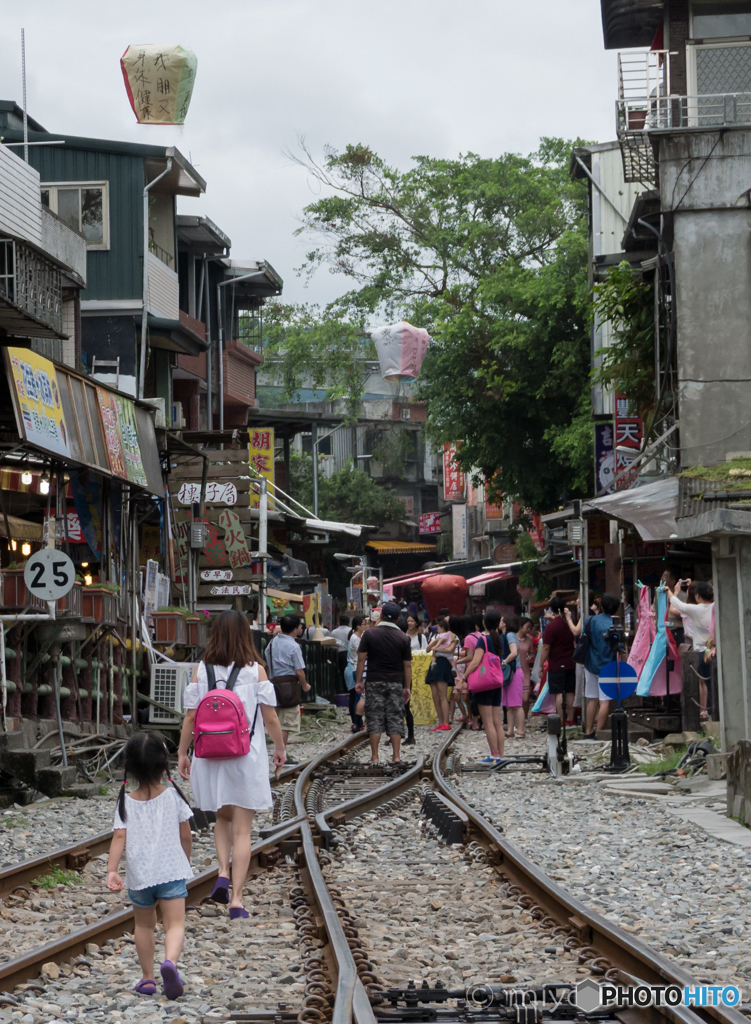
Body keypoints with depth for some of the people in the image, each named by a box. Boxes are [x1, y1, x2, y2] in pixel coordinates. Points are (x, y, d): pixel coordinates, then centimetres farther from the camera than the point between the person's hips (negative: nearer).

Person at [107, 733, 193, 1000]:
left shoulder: (126, 802, -1)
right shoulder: (173, 796, -2)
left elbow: (119, 837, -12)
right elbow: (185, 837, 4)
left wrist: (111, 871, -18)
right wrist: (185, 862, 21)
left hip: (139, 876, 2)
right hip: (171, 872, -2)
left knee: (144, 925, 20)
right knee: (175, 923, -7)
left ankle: (147, 978, 24)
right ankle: (170, 960, -36)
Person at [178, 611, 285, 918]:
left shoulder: (201, 670, -2)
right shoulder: (256, 671, -6)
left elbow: (191, 716, -2)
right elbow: (270, 717, -4)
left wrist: (182, 753, 9)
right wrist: (280, 748, 11)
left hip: (210, 755, 2)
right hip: (247, 757, -2)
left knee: (222, 818, 24)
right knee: (242, 830, 3)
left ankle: (223, 873, 3)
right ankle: (236, 898, -1)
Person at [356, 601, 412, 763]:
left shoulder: (370, 634, -4)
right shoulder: (403, 638, 0)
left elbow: (361, 659, -4)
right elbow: (407, 665, 3)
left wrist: (359, 681, 4)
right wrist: (407, 687, 10)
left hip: (375, 682, -1)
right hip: (395, 683, 1)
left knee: (375, 719, 2)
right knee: (395, 719, 5)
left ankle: (374, 756, 1)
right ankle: (396, 756, 2)